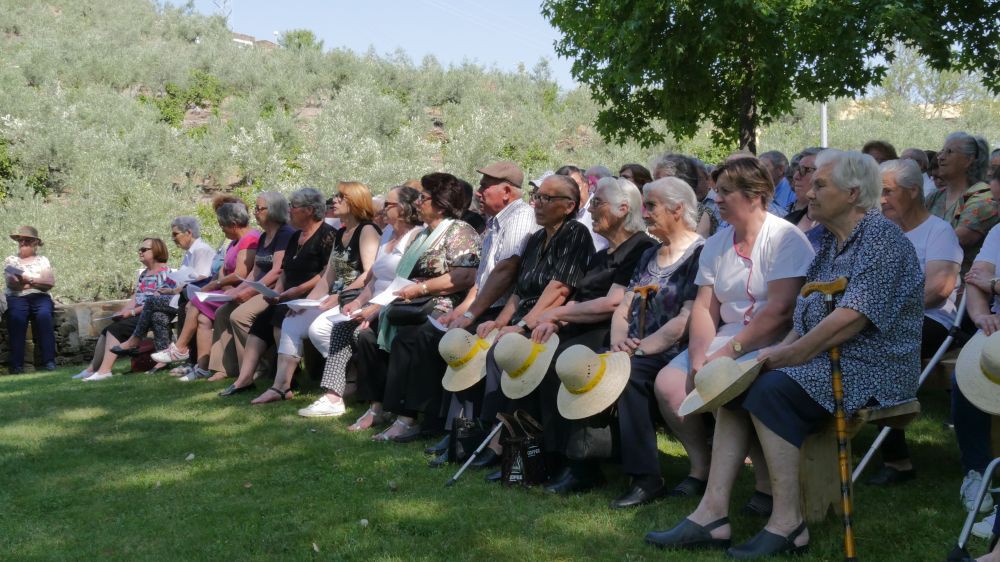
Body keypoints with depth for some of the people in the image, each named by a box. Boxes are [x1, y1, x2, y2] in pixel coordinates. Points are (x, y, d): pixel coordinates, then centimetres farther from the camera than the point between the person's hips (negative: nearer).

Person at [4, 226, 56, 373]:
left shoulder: (42, 260, 18)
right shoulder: (10, 260, 18)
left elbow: (51, 282, 3)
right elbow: (11, 282, 0)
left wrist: (29, 279, -7)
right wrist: (38, 281, -9)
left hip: (40, 297, 0)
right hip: (17, 298, 0)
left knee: (44, 315, -34)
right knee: (16, 317, -34)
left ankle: (49, 361, -37)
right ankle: (16, 364, -38)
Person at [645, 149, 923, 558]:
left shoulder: (881, 237, -12)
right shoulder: (831, 242, 17)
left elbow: (852, 317, -22)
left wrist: (792, 354, -18)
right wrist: (783, 349, 2)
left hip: (871, 367, -9)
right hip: (826, 359, 9)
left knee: (770, 390, -27)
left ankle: (788, 524, -21)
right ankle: (713, 514, -11)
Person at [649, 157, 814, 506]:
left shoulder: (785, 238, -10)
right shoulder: (716, 244, 12)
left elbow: (780, 310, -19)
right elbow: (704, 308, 7)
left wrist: (728, 352, -19)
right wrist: (699, 357, -10)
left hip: (771, 344, -7)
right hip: (727, 338, 7)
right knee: (668, 383, -11)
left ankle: (767, 485, -17)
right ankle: (701, 469, 6)